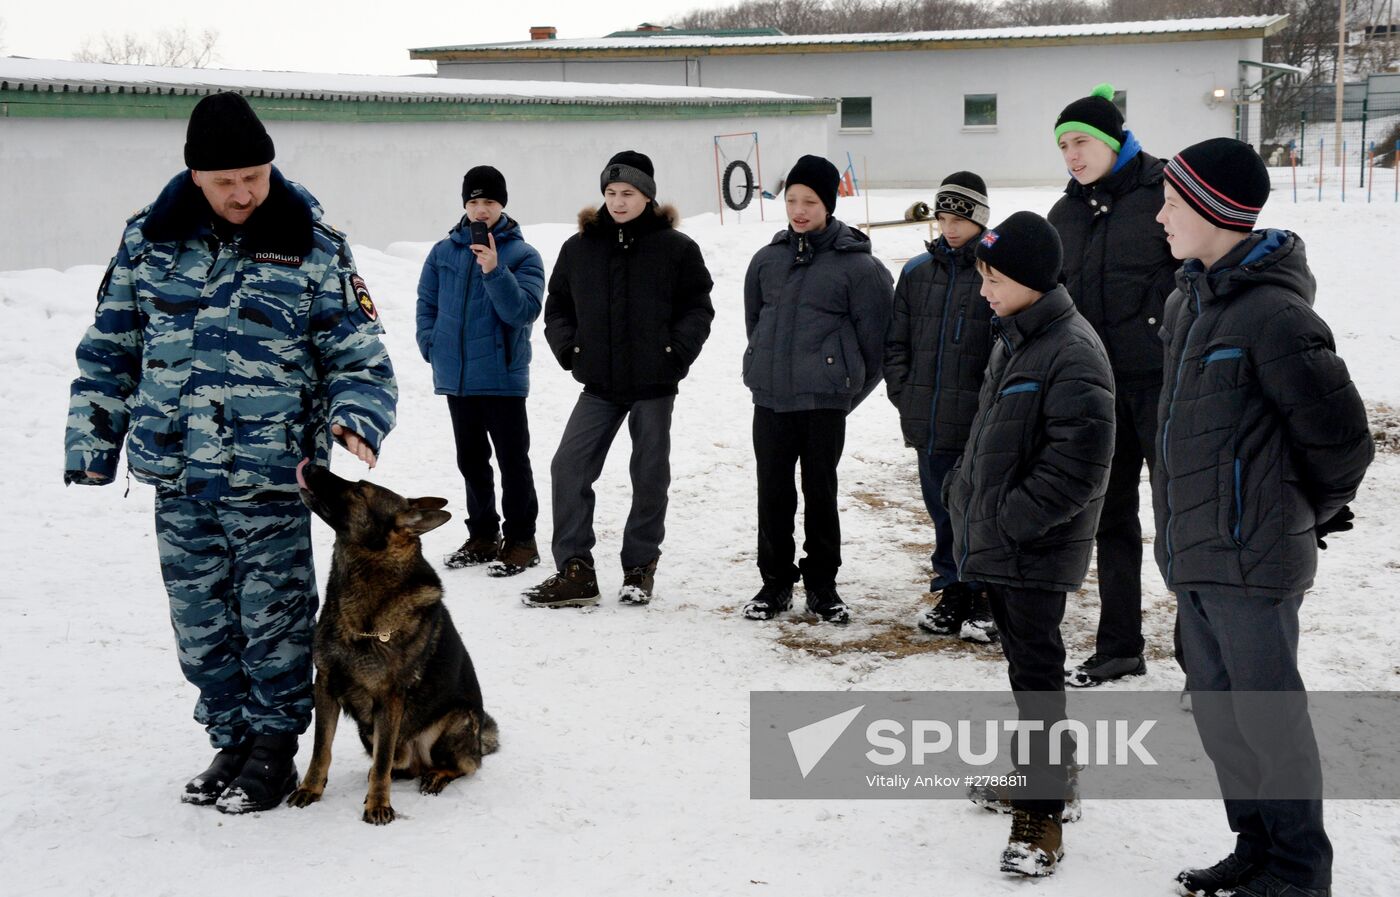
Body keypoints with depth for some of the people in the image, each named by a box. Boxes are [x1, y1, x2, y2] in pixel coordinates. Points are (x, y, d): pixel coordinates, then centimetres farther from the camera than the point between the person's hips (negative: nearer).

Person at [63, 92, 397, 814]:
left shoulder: (313, 248, -4)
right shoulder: (150, 238, 3)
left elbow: (358, 352, -2)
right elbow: (110, 348, 11)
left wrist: (356, 416, -21)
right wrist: (91, 443, 9)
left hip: (270, 480, -3)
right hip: (177, 477, 3)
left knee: (273, 619, 5)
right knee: (201, 623, 12)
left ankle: (274, 749, 22)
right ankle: (230, 741, 29)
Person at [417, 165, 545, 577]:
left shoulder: (523, 255, -5)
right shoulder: (444, 251, 7)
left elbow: (523, 311, -16)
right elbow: (427, 303, 13)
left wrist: (494, 271, -27)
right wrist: (431, 345, -1)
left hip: (503, 378, -5)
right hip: (455, 377, 5)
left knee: (512, 461, 0)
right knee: (471, 460, 14)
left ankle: (520, 540, 8)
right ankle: (483, 536, 26)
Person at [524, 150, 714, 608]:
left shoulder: (676, 248, -3)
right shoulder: (579, 247, 5)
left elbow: (698, 308, 0)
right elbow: (557, 305, 14)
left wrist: (675, 353, -10)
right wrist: (567, 348, 0)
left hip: (654, 384, -2)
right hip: (599, 385, 2)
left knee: (650, 475, 6)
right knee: (569, 467, -7)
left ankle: (639, 568, 20)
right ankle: (575, 571, -2)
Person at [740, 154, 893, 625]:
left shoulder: (858, 265, -7)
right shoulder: (767, 259, 7)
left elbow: (875, 337, -2)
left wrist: (847, 388, 3)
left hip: (824, 403, -4)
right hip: (770, 398, 4)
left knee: (820, 492, 5)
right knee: (773, 492, 7)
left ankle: (821, 585, 18)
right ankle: (775, 581, 20)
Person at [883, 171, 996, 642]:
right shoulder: (918, 272, 11)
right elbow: (896, 342, 17)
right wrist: (904, 393, 6)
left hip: (980, 426, -5)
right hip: (929, 424, 5)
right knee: (944, 514, 13)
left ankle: (983, 602, 12)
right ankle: (952, 595, 24)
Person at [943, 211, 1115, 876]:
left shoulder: (1073, 353, -18)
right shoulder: (1010, 339, 12)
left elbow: (1079, 467, -22)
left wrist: (1011, 520, -20)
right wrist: (962, 491, 13)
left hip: (1036, 552, -9)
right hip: (995, 542, 9)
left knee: (1035, 672, -6)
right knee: (1024, 664, 20)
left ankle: (1040, 819, -1)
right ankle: (1040, 773, 35)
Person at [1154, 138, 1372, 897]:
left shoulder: (1273, 314, -18)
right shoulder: (1188, 301, 9)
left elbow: (1341, 437, -12)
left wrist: (1307, 514, 2)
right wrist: (1184, 523, 15)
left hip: (1250, 557, -9)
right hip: (1195, 550, 9)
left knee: (1267, 713, 2)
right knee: (1218, 711, 17)